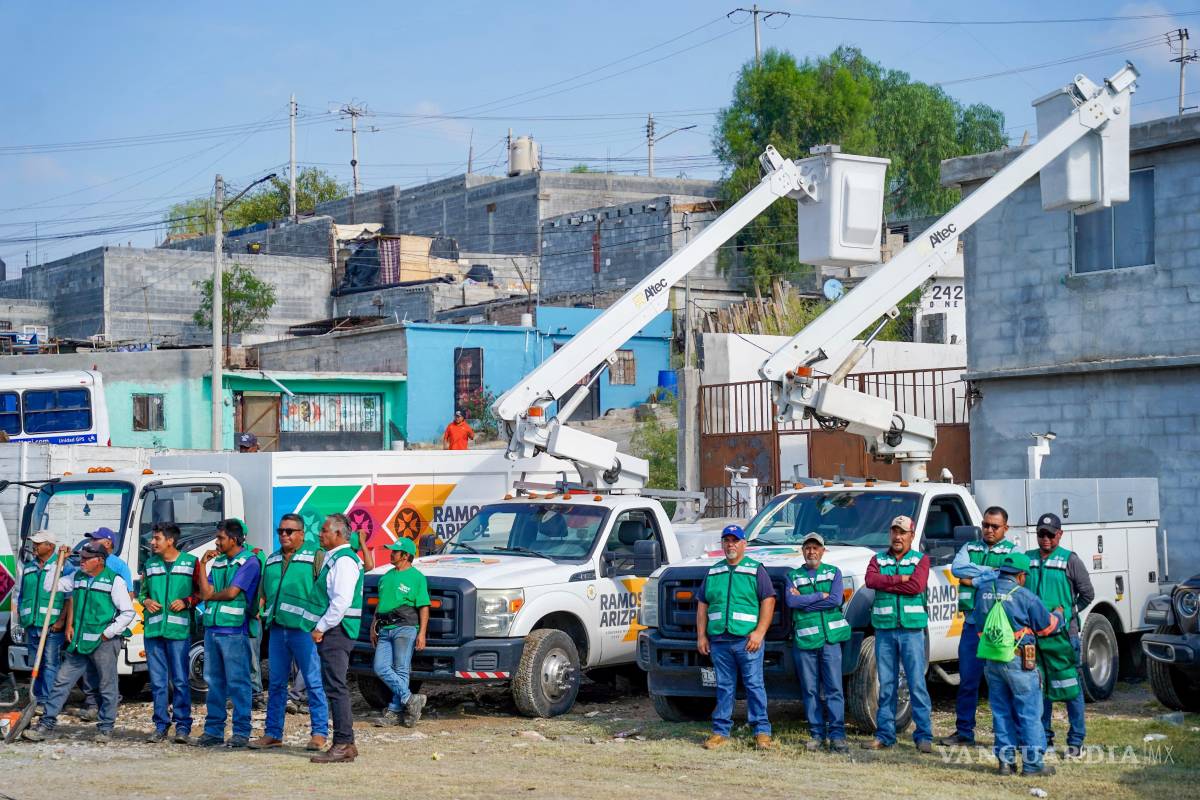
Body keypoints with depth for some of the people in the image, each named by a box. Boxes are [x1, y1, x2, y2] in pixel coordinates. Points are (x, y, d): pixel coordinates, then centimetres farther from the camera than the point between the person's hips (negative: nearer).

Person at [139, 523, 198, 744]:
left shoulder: (190, 562, 4)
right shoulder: (150, 564, 16)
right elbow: (142, 592, 25)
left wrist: (186, 602, -10)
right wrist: (145, 601, 4)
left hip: (179, 629, -4)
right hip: (153, 628, 4)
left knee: (180, 680, -3)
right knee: (158, 681, 5)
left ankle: (183, 726, 2)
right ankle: (160, 726, 11)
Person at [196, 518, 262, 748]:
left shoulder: (249, 562, -5)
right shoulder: (218, 561, 16)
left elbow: (232, 592, -13)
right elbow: (205, 593, 7)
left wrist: (211, 595, 3)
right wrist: (203, 565, 4)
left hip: (234, 630, -7)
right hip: (212, 628, 7)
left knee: (237, 682, -4)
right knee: (214, 681, 10)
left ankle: (241, 732, -1)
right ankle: (214, 730, 15)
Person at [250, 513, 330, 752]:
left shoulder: (315, 557, -1)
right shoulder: (272, 560, 19)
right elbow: (265, 593, 27)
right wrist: (262, 612, 12)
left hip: (304, 628, -6)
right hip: (277, 629, 6)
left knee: (313, 682, -4)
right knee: (276, 683, 9)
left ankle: (319, 733, 0)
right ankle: (273, 733, 14)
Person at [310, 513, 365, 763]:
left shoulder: (344, 560, -13)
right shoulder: (333, 558, 20)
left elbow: (341, 601, -22)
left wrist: (321, 628, -19)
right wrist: (322, 627, 18)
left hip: (337, 629, -11)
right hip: (333, 630, 11)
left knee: (336, 687, -11)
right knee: (336, 687, 13)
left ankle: (343, 745, -12)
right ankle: (346, 743, 17)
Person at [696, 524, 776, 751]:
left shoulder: (756, 570, 4)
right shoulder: (713, 572, 17)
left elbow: (768, 601, -3)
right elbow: (702, 605, 18)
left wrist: (759, 632, -12)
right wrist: (701, 635, 9)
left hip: (747, 640, -4)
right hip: (719, 640, 4)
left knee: (754, 685, -4)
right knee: (724, 687, 7)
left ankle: (762, 732, 0)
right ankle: (720, 732, 9)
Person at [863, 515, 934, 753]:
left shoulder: (921, 560, 7)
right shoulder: (878, 559, 14)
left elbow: (916, 586, -12)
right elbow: (870, 580, -7)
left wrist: (886, 584, -7)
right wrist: (900, 579, -11)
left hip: (911, 628, -3)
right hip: (884, 628, 3)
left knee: (917, 684, -5)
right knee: (886, 684, 5)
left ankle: (924, 736, -3)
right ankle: (884, 734, 10)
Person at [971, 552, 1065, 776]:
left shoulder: (984, 590, 4)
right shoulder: (1024, 596, -11)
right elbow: (1046, 626, 1)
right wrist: (1058, 615, 22)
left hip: (991, 661, 5)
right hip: (1018, 661, -5)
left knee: (1001, 711, 12)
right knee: (1029, 712, 2)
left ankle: (1005, 760, 12)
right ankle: (1032, 762, 2)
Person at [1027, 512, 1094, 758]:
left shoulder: (1070, 560, 0)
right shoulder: (1028, 559, 11)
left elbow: (1087, 594, 2)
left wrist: (1066, 612, -2)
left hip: (1062, 635, -4)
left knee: (1070, 687, -3)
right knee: (1038, 687, 9)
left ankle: (1076, 740, 4)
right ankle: (1044, 737, 19)